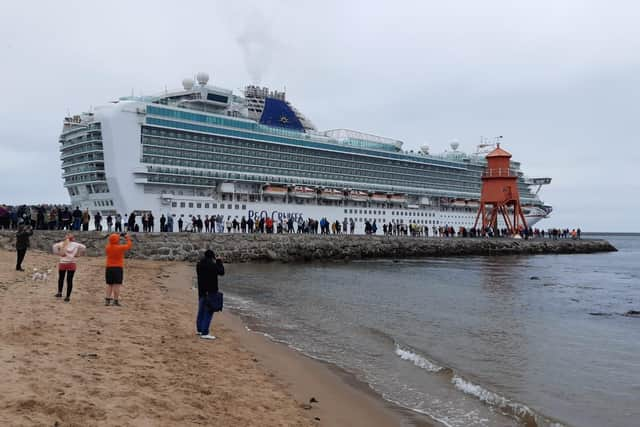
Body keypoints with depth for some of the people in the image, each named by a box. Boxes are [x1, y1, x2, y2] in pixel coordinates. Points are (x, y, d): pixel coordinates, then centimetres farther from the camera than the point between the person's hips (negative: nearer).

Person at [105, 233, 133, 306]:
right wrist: (127, 237, 18)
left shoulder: (107, 247, 1)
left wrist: (118, 236, 25)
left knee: (109, 284, 11)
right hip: (118, 268, -5)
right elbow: (129, 245, 3)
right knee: (117, 285, -2)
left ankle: (107, 300, 7)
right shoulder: (120, 248, -12)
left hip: (109, 268, 5)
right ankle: (115, 301, -3)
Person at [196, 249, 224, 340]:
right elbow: (221, 272, -6)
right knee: (208, 312, -4)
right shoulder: (213, 265, -18)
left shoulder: (199, 264, 4)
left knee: (201, 310, 18)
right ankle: (204, 333, -5)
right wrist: (219, 261, 4)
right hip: (211, 291, -8)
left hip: (201, 291, 8)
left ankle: (199, 330, 30)